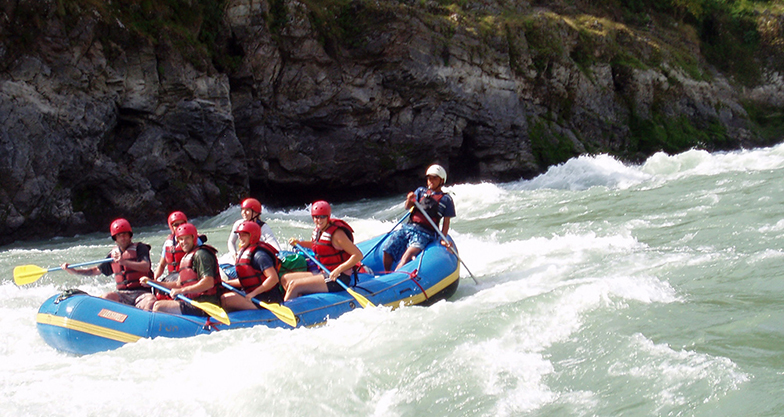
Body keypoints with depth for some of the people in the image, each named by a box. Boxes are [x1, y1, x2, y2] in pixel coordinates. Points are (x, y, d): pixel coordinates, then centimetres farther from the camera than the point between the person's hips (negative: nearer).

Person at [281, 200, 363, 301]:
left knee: (294, 285, -20)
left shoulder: (336, 233, -17)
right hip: (324, 273, 10)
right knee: (285, 279, 5)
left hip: (339, 279, -10)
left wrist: (338, 270, -26)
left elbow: (358, 255, -21)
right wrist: (299, 243, 20)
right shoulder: (318, 231, 8)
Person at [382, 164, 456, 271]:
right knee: (387, 249, -11)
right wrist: (409, 200, -17)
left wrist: (443, 239, -5)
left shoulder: (446, 199, 8)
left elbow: (446, 222, 6)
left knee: (408, 254, -28)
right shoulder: (420, 191, 17)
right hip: (408, 227, 4)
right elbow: (407, 207, 6)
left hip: (425, 233, -4)